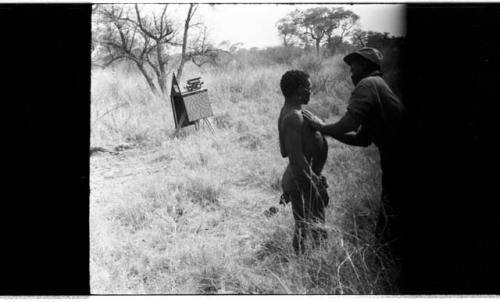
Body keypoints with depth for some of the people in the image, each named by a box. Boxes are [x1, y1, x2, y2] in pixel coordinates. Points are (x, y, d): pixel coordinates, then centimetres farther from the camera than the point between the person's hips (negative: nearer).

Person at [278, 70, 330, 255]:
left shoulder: (288, 113, 12)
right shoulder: (293, 117, -21)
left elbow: (284, 152, 18)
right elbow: (297, 158, -26)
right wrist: (318, 187, -23)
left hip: (302, 179, 10)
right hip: (303, 182, -10)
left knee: (304, 227, 17)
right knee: (304, 228, -3)